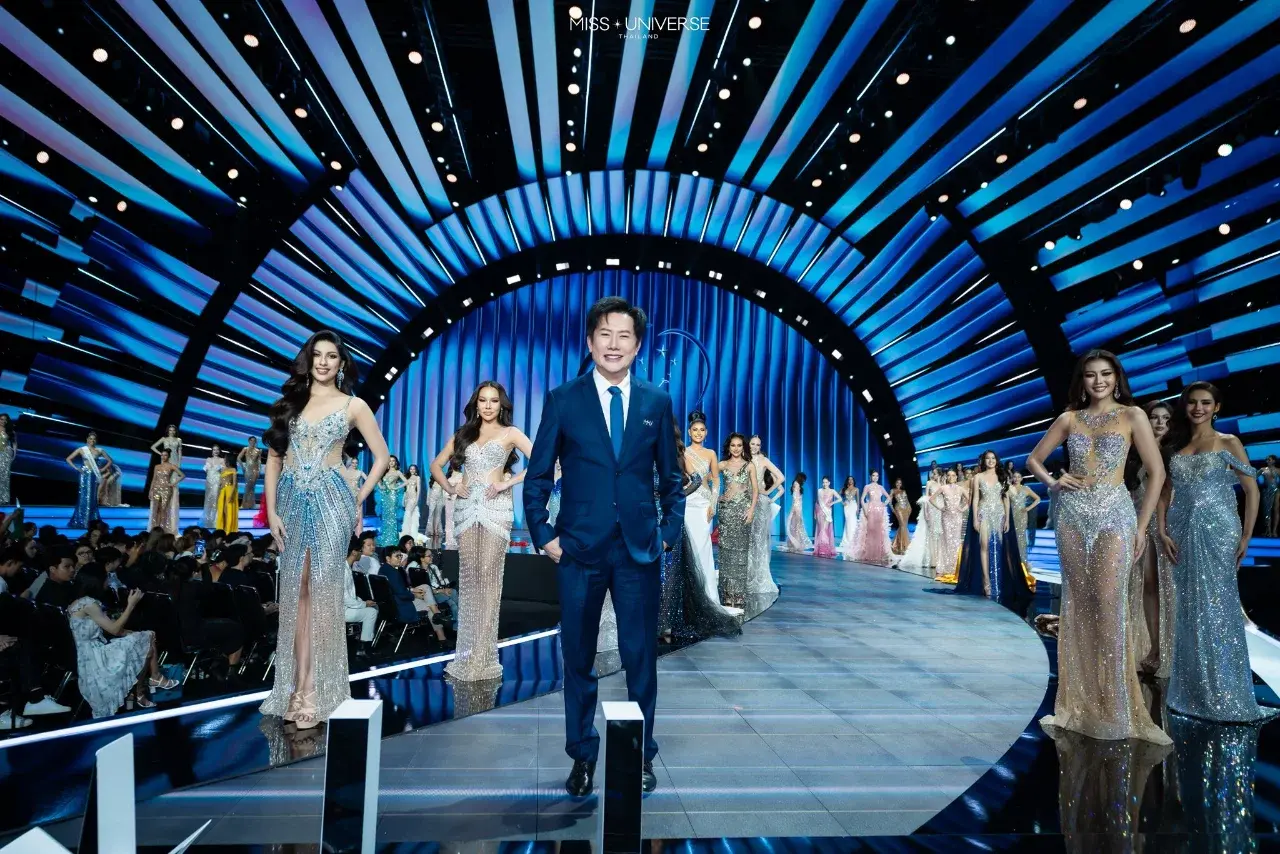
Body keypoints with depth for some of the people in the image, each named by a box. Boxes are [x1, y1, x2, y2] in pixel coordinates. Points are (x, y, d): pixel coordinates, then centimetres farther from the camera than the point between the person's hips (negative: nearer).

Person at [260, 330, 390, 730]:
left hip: (329, 500, -3)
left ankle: (312, 687, 1)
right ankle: (299, 685, 10)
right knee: (296, 591, 4)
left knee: (323, 590, -5)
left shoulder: (353, 405, 4)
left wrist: (358, 501, 2)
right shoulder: (290, 401, 11)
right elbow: (273, 457, 9)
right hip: (292, 501, 3)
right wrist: (271, 511, 0)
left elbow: (381, 456, 7)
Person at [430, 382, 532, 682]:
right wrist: (450, 488, 4)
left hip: (496, 507, -4)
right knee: (468, 575, 5)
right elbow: (436, 465, 21)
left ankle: (483, 656, 1)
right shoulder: (463, 433, 16)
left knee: (489, 574, -5)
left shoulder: (510, 433, 4)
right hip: (466, 507, 4)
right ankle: (467, 654, 12)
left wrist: (509, 482, -12)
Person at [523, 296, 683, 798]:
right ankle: (582, 757, 26)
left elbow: (671, 477, 12)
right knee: (578, 658, 9)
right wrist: (543, 536, -2)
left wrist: (669, 532, 4)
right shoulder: (563, 400, 1)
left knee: (641, 658, 7)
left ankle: (642, 757, 24)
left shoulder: (657, 403, 5)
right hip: (579, 549, 0)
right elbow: (538, 476, 4)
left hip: (640, 550, 1)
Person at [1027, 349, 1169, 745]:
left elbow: (1157, 472, -1)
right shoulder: (1069, 419, 9)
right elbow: (1034, 458, 18)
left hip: (1114, 515, -3)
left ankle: (1116, 708, 5)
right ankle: (1080, 702, 16)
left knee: (1110, 605, -7)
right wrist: (1053, 482, -2)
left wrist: (1141, 526, -4)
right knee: (1077, 604, 6)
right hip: (1073, 515, 3)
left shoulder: (1132, 416, 1)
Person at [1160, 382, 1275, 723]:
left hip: (1218, 531, -4)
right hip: (1183, 534, 4)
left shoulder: (1228, 444, 0)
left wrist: (1246, 536, -7)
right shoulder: (1175, 446, 11)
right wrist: (1162, 531, -1)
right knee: (1189, 609, 8)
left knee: (1217, 607, -5)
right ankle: (1194, 690, 18)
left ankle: (1226, 695, 5)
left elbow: (1252, 490, -2)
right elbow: (1164, 492, 10)